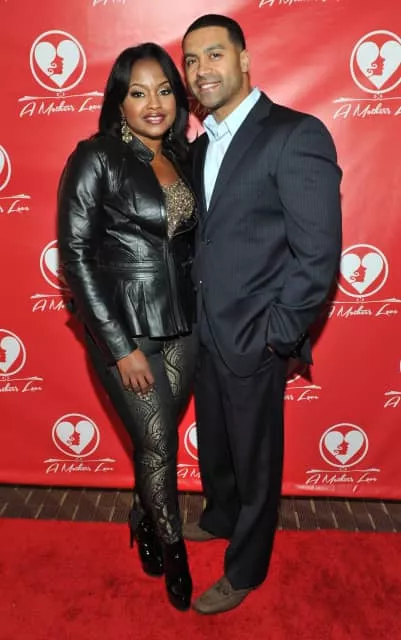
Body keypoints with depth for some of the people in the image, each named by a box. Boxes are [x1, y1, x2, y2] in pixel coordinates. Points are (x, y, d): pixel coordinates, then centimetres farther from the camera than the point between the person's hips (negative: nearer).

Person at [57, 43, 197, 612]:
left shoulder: (182, 157, 7)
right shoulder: (96, 159, -10)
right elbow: (76, 257, -13)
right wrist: (121, 347, -15)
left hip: (183, 322, 5)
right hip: (124, 326, -5)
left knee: (158, 435, 17)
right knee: (159, 444, 4)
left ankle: (143, 520, 45)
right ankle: (172, 549, 32)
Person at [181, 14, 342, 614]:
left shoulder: (297, 135, -14)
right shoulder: (200, 146, 10)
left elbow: (318, 253, -18)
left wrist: (274, 335, -15)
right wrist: (191, 318, 7)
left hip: (252, 340, -7)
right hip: (203, 333, 7)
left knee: (255, 459, 13)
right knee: (213, 444, 25)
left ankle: (245, 570, 37)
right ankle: (220, 518, 53)